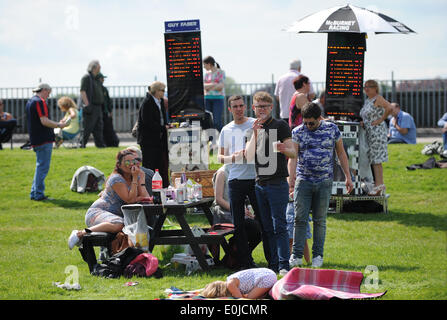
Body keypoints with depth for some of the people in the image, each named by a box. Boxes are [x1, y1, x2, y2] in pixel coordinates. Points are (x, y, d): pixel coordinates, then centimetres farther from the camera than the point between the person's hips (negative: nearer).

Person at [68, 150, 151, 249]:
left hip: (117, 214, 8)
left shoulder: (136, 177, 10)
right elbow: (130, 200, -21)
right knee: (118, 224, -39)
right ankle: (80, 233, -30)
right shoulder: (116, 179, -13)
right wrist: (135, 179, -18)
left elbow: (146, 198, 1)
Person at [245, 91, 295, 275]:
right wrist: (255, 134, -9)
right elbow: (249, 156, 4)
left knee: (279, 226, -11)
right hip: (260, 183, 6)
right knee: (267, 228, 6)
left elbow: (292, 154, -5)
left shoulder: (280, 126, 0)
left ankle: (284, 265, -12)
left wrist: (284, 149, -29)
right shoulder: (255, 128, 16)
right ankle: (273, 264, 9)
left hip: (277, 183, -6)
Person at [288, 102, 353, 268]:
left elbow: (341, 153, 11)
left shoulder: (332, 129, 3)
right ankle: (296, 256, -3)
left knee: (320, 220, 4)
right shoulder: (297, 132, 0)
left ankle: (318, 256, 11)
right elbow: (293, 156, -10)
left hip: (324, 181, 0)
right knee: (300, 218, -5)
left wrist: (347, 176, 8)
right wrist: (291, 177, -25)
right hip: (303, 181, 0)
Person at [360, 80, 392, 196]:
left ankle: (379, 186, -10)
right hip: (369, 132, 10)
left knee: (376, 160, -10)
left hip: (377, 131, -10)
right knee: (373, 160, 9)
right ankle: (378, 185, 11)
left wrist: (381, 120, -19)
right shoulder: (367, 100, 18)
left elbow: (389, 108, -25)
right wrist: (363, 122, 8)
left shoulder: (377, 98, -10)